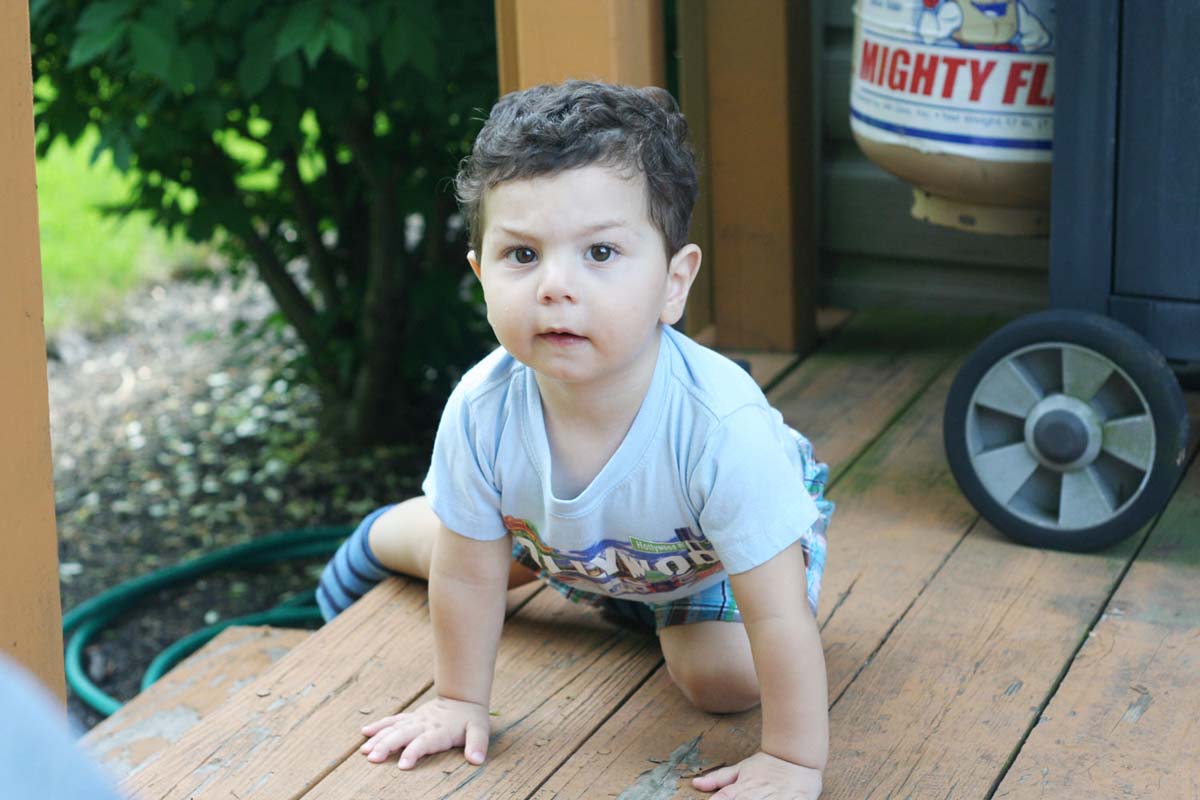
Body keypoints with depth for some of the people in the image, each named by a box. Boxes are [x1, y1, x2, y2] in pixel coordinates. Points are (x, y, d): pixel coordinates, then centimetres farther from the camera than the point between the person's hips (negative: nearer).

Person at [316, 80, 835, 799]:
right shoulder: (482, 413, -37)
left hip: (715, 548, -3)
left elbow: (779, 614, -40)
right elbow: (469, 573, -19)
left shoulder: (721, 425, -49)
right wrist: (460, 700, -9)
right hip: (570, 542, 3)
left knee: (723, 678, -17)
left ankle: (681, 610, 16)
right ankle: (384, 535, 54)